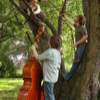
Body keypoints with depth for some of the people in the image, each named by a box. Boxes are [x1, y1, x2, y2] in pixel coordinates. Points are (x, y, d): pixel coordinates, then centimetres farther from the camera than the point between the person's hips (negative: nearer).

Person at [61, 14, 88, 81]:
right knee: (75, 62, 9)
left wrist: (76, 43, -21)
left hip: (81, 47, -10)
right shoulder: (77, 26, 13)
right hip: (79, 48, 10)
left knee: (76, 63, -6)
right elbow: (71, 22, 33)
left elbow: (85, 37, -24)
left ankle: (67, 77, -3)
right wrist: (65, 17, 43)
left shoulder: (82, 28, -14)